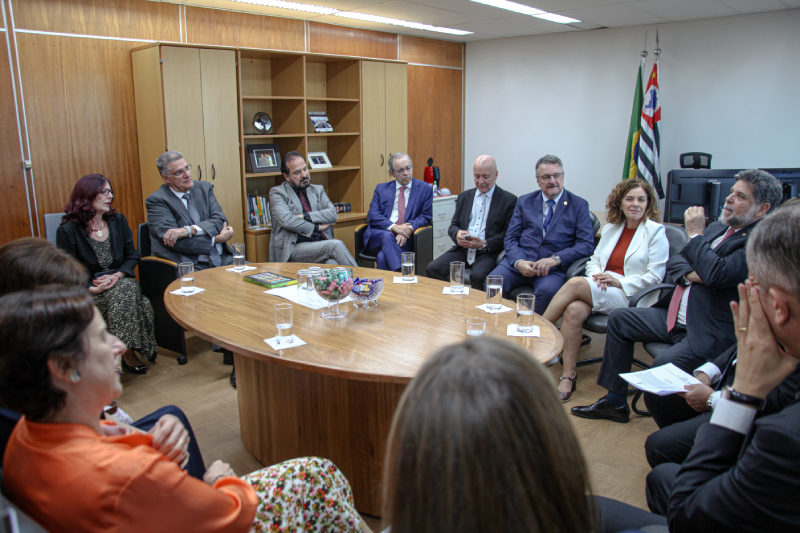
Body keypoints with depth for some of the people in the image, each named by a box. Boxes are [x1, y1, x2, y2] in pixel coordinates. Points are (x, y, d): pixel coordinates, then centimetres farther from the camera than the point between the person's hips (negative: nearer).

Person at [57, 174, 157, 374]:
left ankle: (127, 351, -21)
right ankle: (125, 353, -20)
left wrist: (117, 275, -13)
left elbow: (132, 256, 7)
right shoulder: (68, 230, -4)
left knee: (129, 290, -31)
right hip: (89, 292, -4)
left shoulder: (118, 220, 9)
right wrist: (91, 288, -23)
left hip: (121, 282, 4)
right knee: (126, 293, -32)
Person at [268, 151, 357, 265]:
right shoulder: (277, 193, 6)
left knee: (333, 264, -33)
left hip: (322, 245, 4)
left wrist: (306, 216, -8)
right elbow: (287, 220, -11)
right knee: (336, 245, -29)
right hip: (293, 249, -3)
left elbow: (333, 214, 5)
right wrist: (317, 227, -5)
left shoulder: (318, 190, 21)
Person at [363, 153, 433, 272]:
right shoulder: (381, 188, 15)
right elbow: (372, 216, 3)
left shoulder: (425, 189, 10)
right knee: (387, 236, -35)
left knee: (383, 257, -32)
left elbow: (426, 217, 4)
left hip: (404, 239, -2)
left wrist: (408, 229, -16)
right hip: (377, 237, 2)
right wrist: (394, 227, -16)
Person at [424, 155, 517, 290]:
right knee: (432, 268, -18)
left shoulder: (509, 200, 3)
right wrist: (457, 233, -8)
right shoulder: (464, 197, 17)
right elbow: (453, 225, 18)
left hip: (489, 253, -4)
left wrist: (484, 244, -17)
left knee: (478, 276, -35)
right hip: (462, 249, 4)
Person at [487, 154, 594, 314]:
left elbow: (587, 244, 0)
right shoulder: (525, 201, 16)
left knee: (548, 290, -35)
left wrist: (556, 259, -15)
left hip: (554, 267, -2)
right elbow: (511, 238, 9)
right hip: (520, 260, 2)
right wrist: (518, 261, -12)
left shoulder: (579, 205, 9)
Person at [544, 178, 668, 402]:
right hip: (601, 289, 5)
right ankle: (569, 375, -24)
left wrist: (619, 282, -14)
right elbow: (594, 260, 20)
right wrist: (597, 275, -4)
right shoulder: (611, 228, 19)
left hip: (630, 296, -5)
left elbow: (655, 276, -4)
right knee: (573, 310, -29)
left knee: (575, 284, -29)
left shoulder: (656, 232, 3)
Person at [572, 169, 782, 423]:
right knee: (619, 318, 10)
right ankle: (615, 402, 16)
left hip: (710, 333, -10)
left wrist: (695, 235, -14)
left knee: (663, 366, -32)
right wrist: (690, 274, -10)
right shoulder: (718, 228, 14)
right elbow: (673, 262, 14)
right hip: (674, 316, 10)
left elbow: (717, 275, -27)